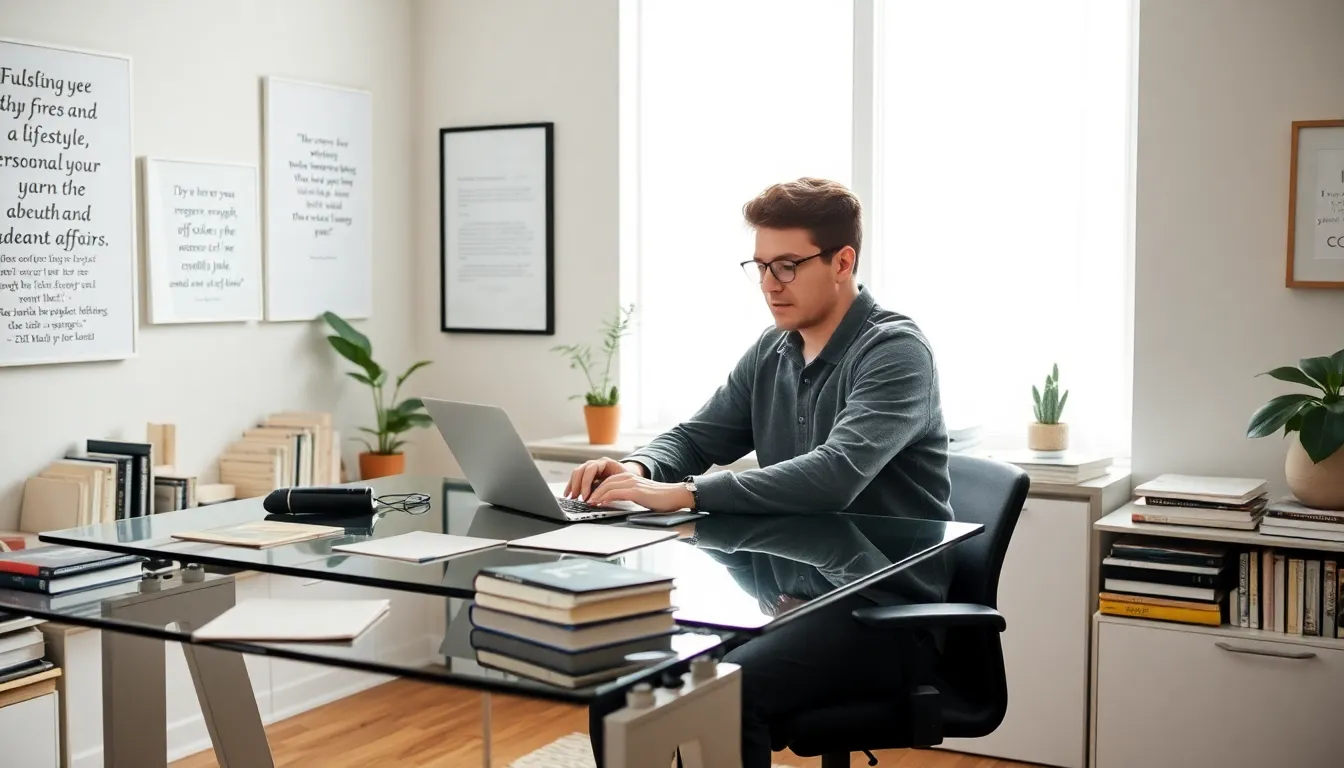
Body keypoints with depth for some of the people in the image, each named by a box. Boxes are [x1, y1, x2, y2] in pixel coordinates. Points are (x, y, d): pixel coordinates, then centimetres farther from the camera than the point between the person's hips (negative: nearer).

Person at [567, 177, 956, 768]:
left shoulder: (895, 350, -14)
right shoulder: (772, 351, 9)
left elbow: (835, 476, -29)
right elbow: (697, 437, 16)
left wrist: (683, 494, -32)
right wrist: (639, 469, -8)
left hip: (886, 610, -7)